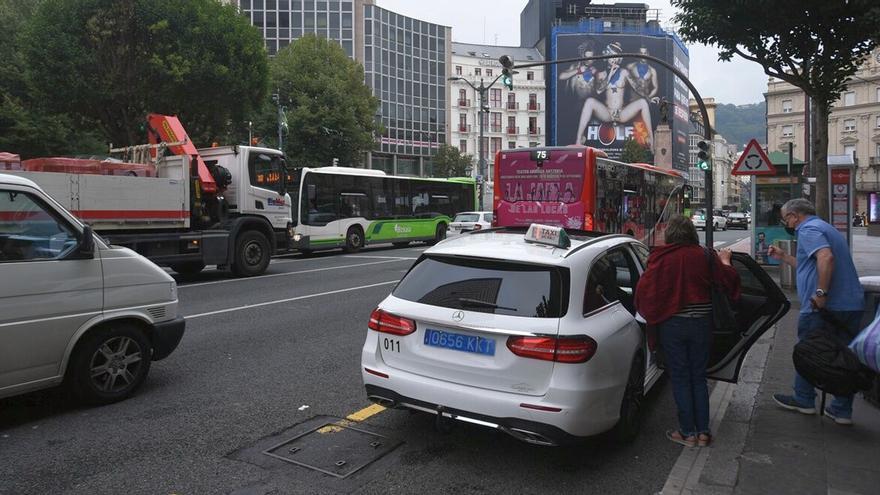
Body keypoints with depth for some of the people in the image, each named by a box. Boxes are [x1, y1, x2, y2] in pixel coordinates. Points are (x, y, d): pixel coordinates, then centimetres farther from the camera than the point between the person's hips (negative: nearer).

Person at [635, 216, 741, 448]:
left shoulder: (660, 258, -11)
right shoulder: (705, 256, -4)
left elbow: (644, 290, -13)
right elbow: (729, 281, 2)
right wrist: (725, 261, 20)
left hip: (671, 324, -3)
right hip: (700, 323, 3)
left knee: (680, 378, 8)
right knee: (698, 377, 14)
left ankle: (688, 432, 13)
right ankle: (703, 431, 19)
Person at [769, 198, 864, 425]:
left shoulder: (808, 230, -9)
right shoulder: (827, 228, 22)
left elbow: (826, 258, -27)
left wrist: (821, 293, -27)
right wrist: (784, 257, 30)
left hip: (822, 307, -9)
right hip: (852, 305, 9)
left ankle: (804, 400, 21)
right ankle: (842, 410, 17)